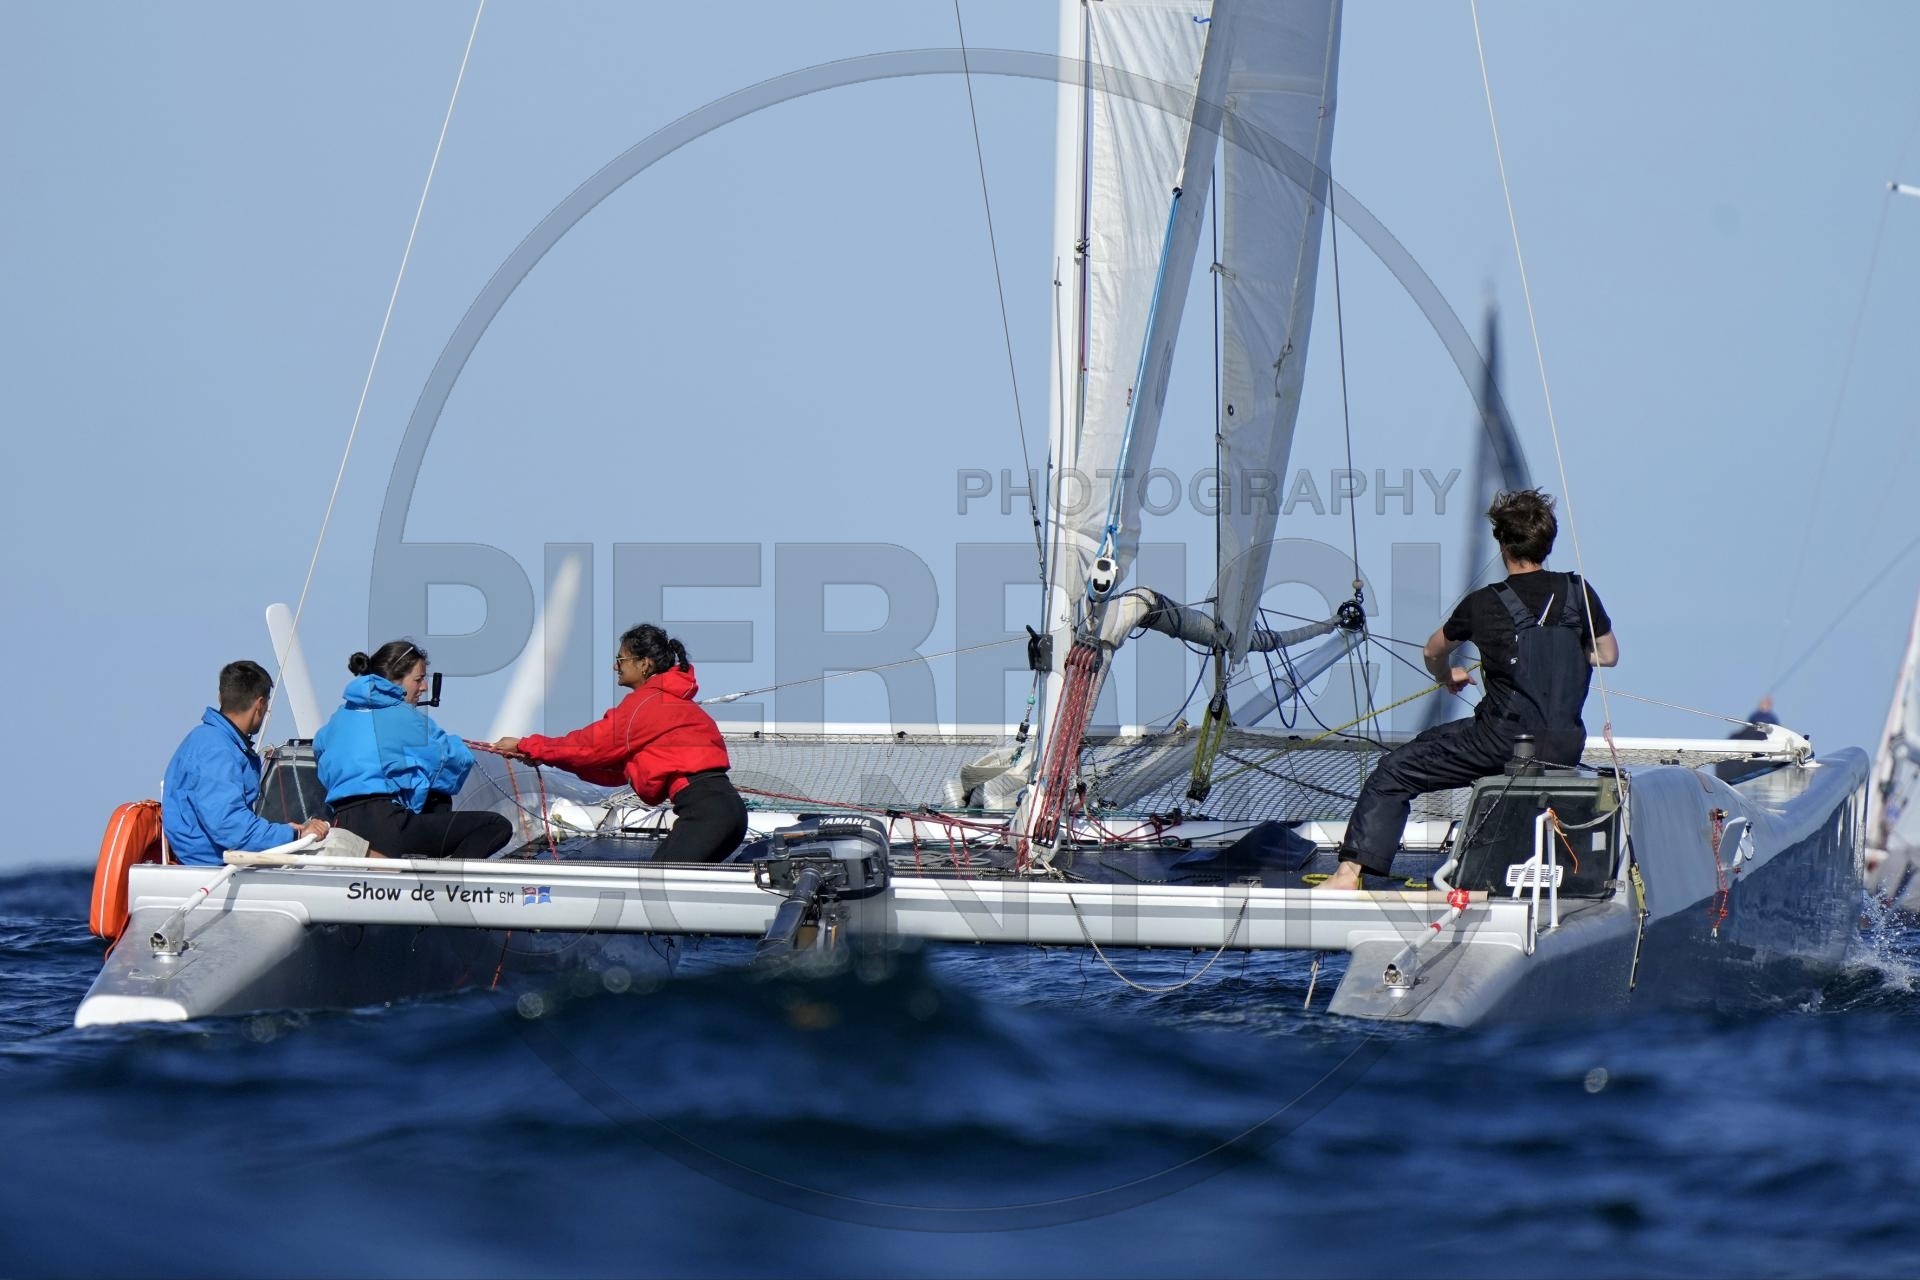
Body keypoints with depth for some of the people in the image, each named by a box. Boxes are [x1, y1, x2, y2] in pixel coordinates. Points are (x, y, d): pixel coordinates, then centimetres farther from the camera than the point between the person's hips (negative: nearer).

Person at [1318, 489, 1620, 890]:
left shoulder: (1483, 604, -4)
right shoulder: (1578, 593, 1)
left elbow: (1433, 652, 15)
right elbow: (1607, 655, 15)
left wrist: (1448, 677, 38)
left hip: (1500, 743, -4)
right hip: (1564, 749, 4)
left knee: (1392, 774, 4)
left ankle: (1351, 872, -6)